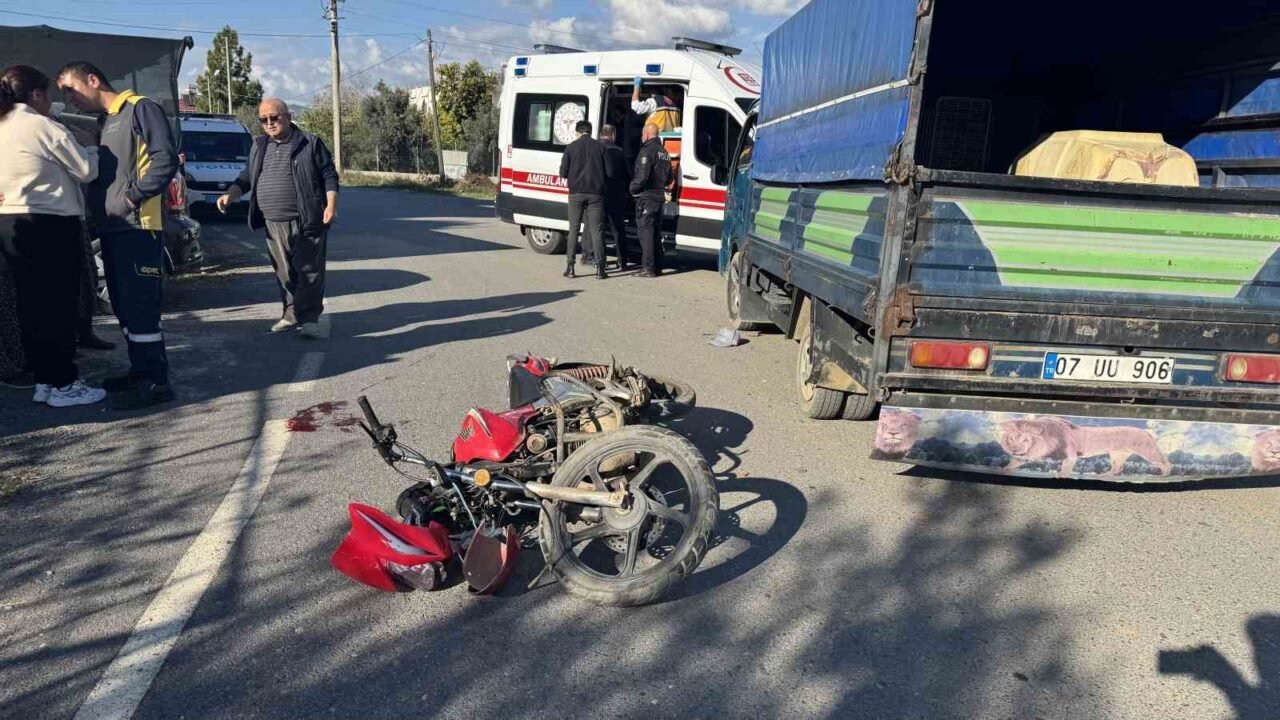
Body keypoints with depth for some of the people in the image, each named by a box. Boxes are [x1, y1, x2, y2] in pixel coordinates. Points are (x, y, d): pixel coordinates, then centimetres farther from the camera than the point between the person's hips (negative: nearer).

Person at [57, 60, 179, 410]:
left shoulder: (141, 108, -6)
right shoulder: (105, 122, 23)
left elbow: (166, 159, -17)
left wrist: (133, 196, -18)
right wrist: (96, 205, 13)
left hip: (138, 225, -10)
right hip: (112, 227, 10)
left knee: (141, 306, -9)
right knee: (124, 305, 13)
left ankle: (156, 380, -5)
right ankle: (141, 371, 21)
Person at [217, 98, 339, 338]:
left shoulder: (310, 143, -1)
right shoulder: (258, 147, 16)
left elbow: (329, 175, -2)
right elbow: (246, 177, 21)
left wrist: (331, 205, -14)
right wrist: (230, 195, 4)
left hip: (306, 221, -5)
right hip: (273, 224, 6)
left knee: (309, 271, -6)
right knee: (284, 272, 10)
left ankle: (310, 317, -2)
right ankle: (292, 314, 20)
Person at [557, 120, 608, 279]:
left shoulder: (571, 147, 1)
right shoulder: (600, 147, 4)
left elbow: (563, 172, 2)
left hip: (576, 193, 0)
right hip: (595, 193, 0)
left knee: (573, 229, 7)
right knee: (597, 230, 2)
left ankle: (570, 267, 4)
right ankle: (600, 267, -2)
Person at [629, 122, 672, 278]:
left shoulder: (647, 150, -13)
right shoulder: (664, 152, 16)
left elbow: (642, 175, -20)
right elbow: (669, 178, 21)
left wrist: (633, 188, -6)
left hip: (646, 197, -9)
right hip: (659, 197, 9)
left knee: (645, 231, -7)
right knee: (654, 232, 15)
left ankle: (648, 268, -10)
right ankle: (655, 266, 19)